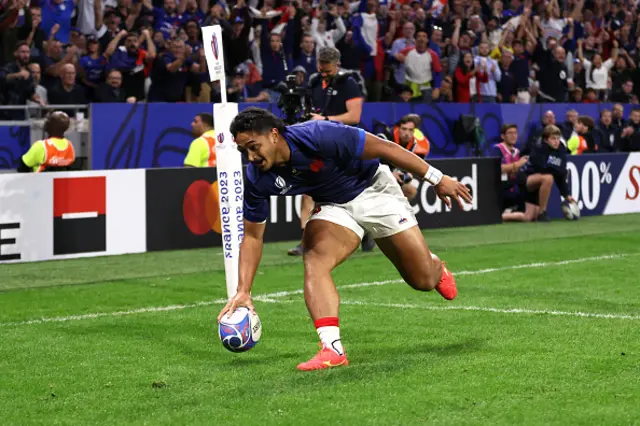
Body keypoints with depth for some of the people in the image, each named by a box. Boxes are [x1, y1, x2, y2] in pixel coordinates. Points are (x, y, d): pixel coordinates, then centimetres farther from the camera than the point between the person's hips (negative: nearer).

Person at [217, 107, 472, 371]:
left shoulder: (318, 136, -34)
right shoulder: (257, 178, -18)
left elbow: (385, 149, -26)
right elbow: (252, 236, -6)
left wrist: (437, 179, -21)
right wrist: (243, 291, -16)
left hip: (374, 189, -3)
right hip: (333, 206, 3)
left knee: (424, 280, -1)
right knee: (314, 261, -27)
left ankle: (435, 266, 38)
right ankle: (332, 349, -30)